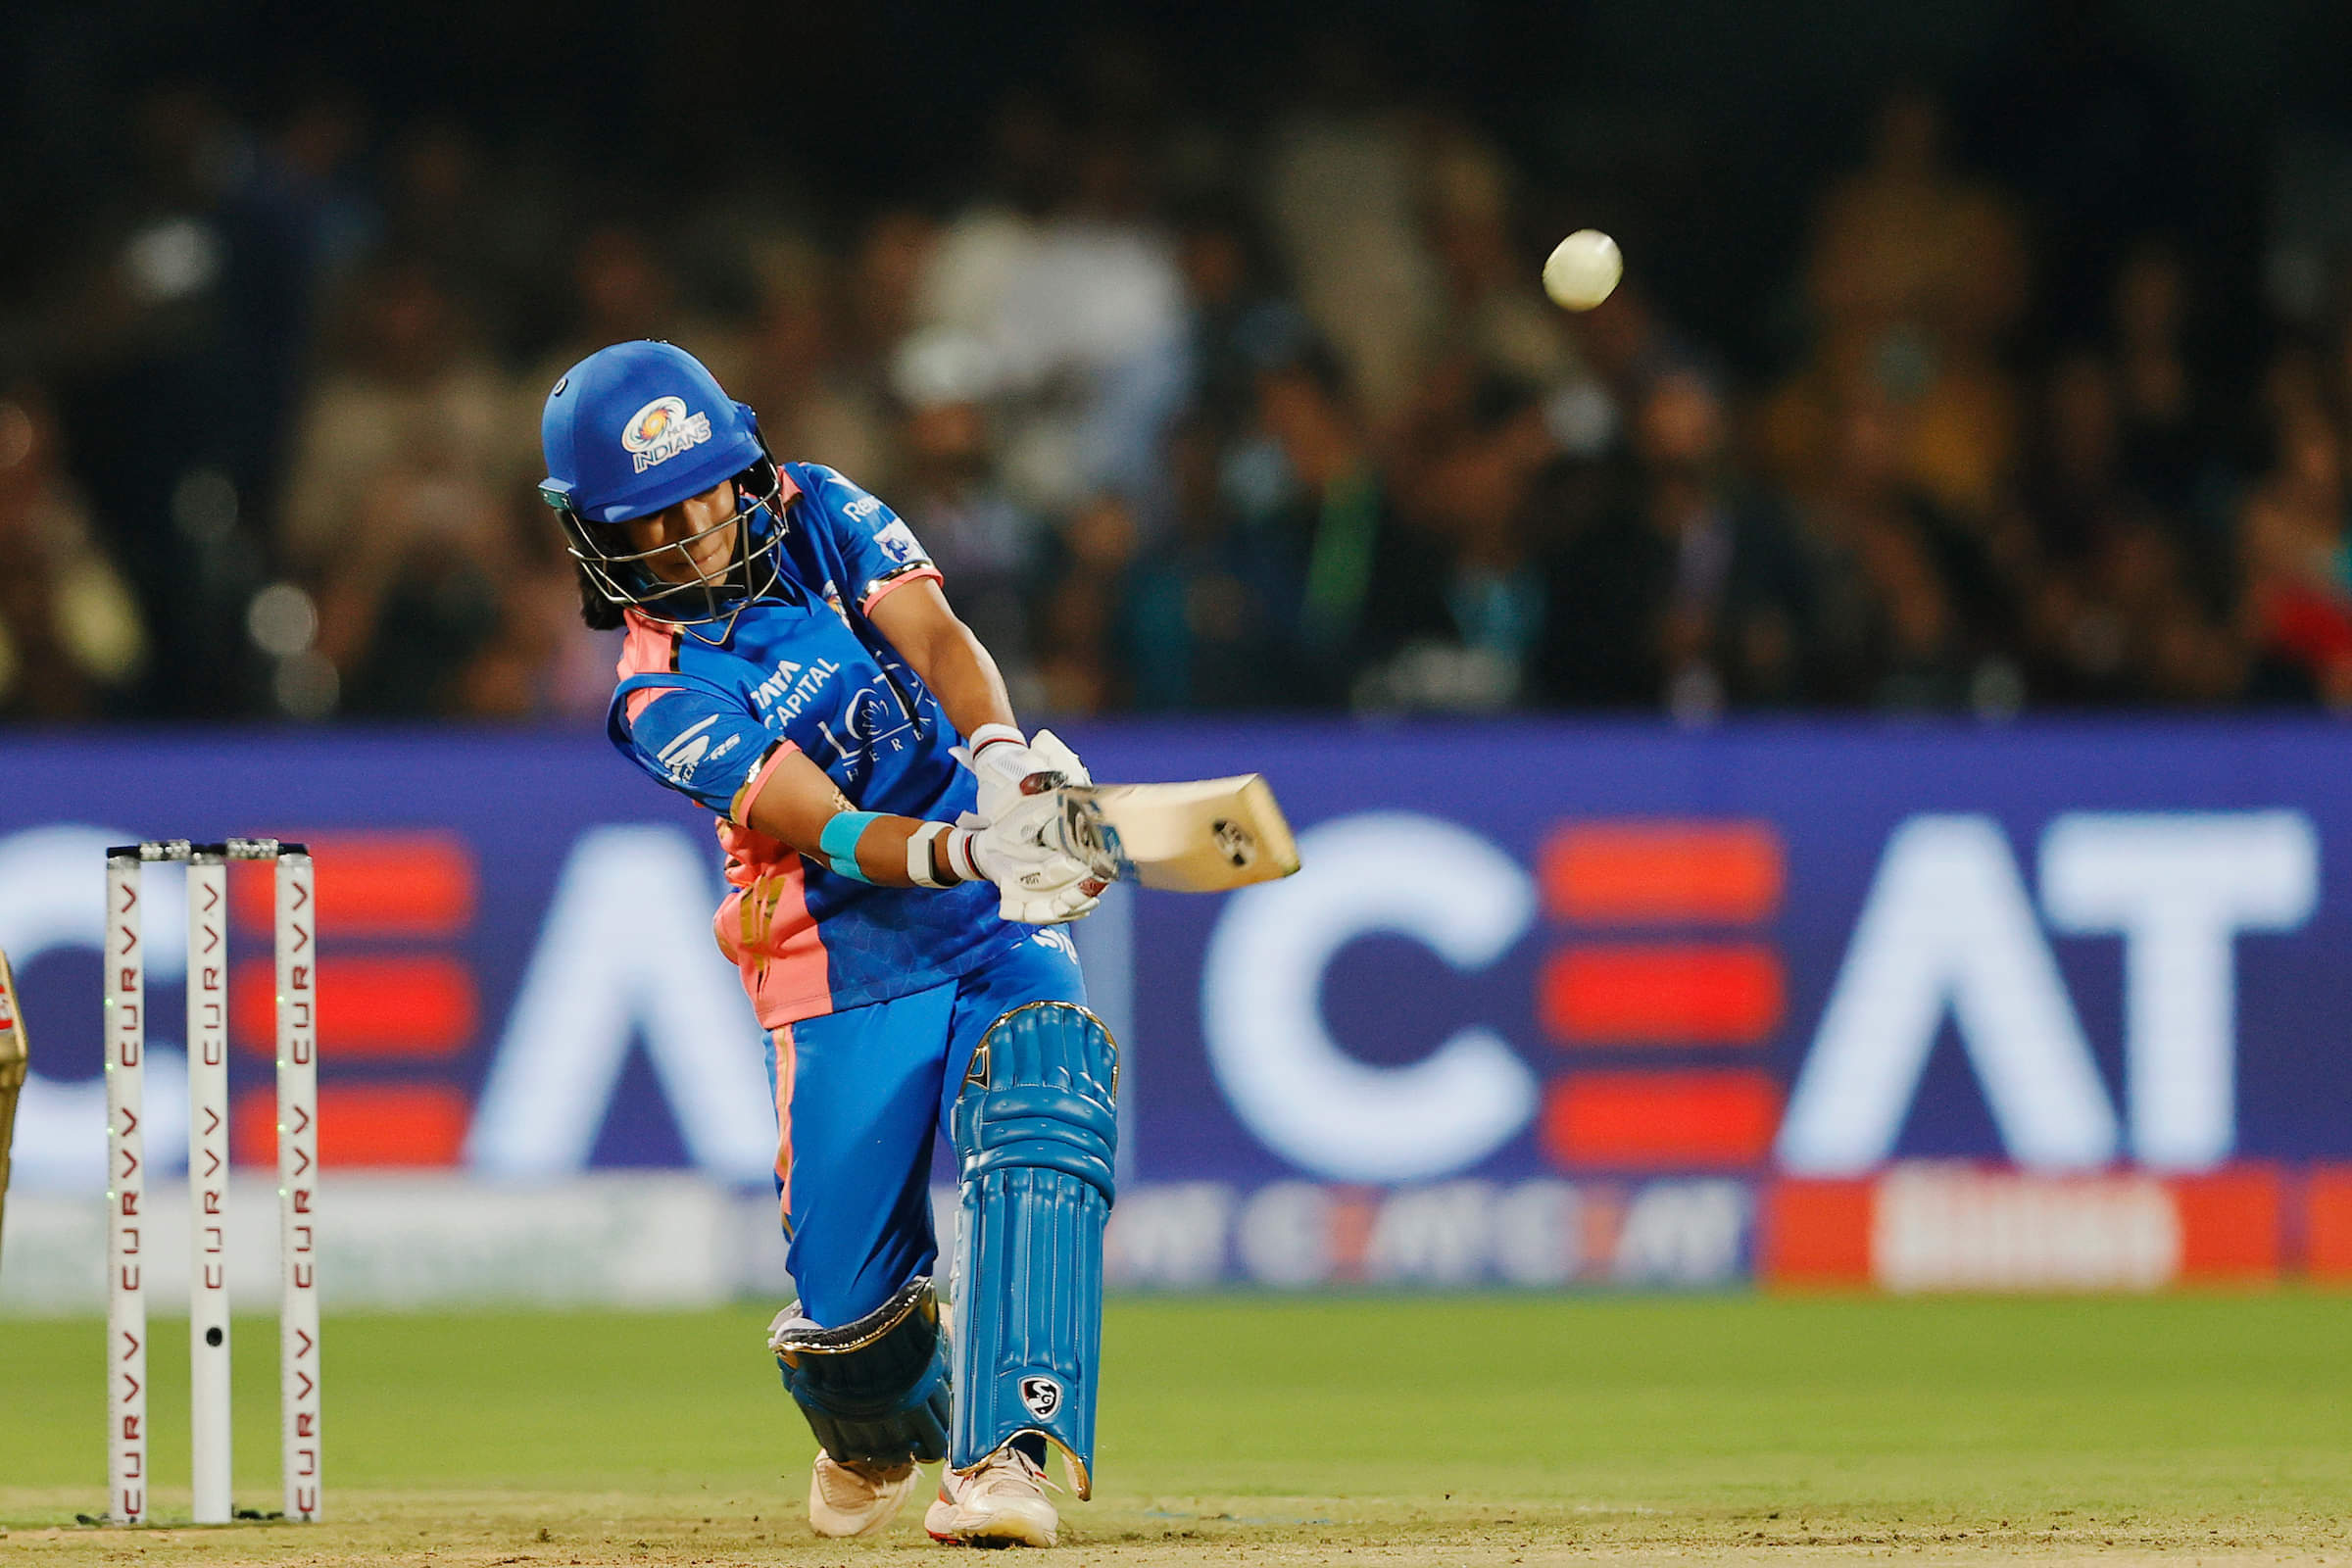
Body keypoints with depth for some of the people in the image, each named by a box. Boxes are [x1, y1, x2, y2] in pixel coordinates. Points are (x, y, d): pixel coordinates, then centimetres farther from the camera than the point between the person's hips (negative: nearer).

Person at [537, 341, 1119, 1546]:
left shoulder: (820, 517, 2)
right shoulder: (664, 698, -11)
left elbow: (939, 641, -13)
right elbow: (831, 834, -23)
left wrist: (1001, 756, -34)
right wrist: (965, 847, -43)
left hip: (1001, 934, 2)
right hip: (844, 983, -2)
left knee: (1038, 1120, -29)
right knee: (848, 1313, -3)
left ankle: (1003, 1458, -37)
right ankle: (878, 1436, 35)